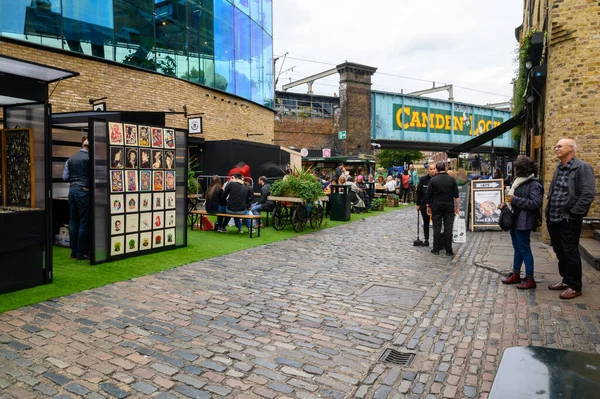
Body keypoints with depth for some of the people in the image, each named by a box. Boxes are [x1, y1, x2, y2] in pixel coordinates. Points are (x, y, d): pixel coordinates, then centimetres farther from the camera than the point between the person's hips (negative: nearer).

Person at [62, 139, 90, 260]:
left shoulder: (70, 159, 11)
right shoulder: (88, 158, -9)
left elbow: (65, 177, 9)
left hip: (72, 189, 7)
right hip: (83, 190, -7)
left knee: (73, 222, 10)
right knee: (84, 223, -1)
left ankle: (74, 252, 16)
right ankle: (81, 252, 2)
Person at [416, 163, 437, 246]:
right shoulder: (423, 179, 0)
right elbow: (418, 192, 5)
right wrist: (418, 204, 3)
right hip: (424, 204, 3)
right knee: (426, 223, 12)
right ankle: (426, 240, 22)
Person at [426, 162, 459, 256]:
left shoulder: (433, 180, -4)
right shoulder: (452, 179, 1)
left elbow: (429, 194, -2)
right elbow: (456, 195, 1)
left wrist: (428, 206, 8)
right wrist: (456, 207, 7)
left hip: (436, 206, -1)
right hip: (449, 206, 1)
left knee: (437, 227, 4)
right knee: (448, 228, 3)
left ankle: (436, 249, 8)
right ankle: (449, 250, 5)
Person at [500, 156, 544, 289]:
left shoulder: (534, 184, -15)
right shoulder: (519, 182, 12)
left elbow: (536, 203, -23)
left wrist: (515, 200, -23)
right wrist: (506, 203, 7)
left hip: (523, 223, -9)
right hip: (514, 220, 9)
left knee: (524, 249, -2)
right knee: (517, 248, 16)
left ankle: (530, 279, 8)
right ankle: (516, 275, 27)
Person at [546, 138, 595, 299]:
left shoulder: (582, 168, -11)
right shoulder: (559, 168, 14)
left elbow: (588, 194, -18)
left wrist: (572, 214, -17)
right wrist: (549, 212, 13)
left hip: (569, 220, -8)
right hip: (554, 219, 8)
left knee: (570, 253, 1)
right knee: (559, 251, 16)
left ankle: (575, 287, 13)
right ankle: (566, 280, 30)